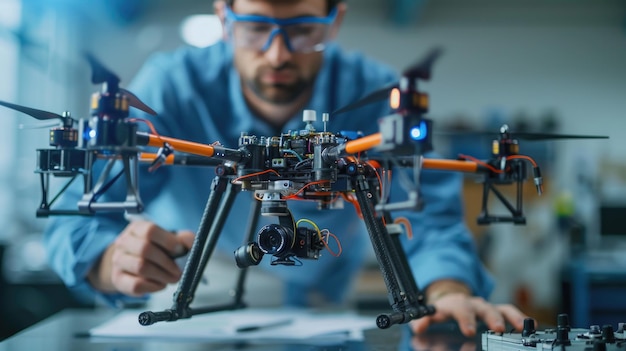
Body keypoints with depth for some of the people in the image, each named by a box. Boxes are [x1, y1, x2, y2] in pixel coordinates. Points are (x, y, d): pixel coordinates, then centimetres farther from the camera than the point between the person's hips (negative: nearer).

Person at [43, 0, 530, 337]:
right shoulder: (171, 87, -20)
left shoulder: (378, 96, -17)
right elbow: (78, 219, -23)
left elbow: (429, 222, -22)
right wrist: (113, 262, -48)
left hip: (322, 318, 2)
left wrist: (448, 291, -45)